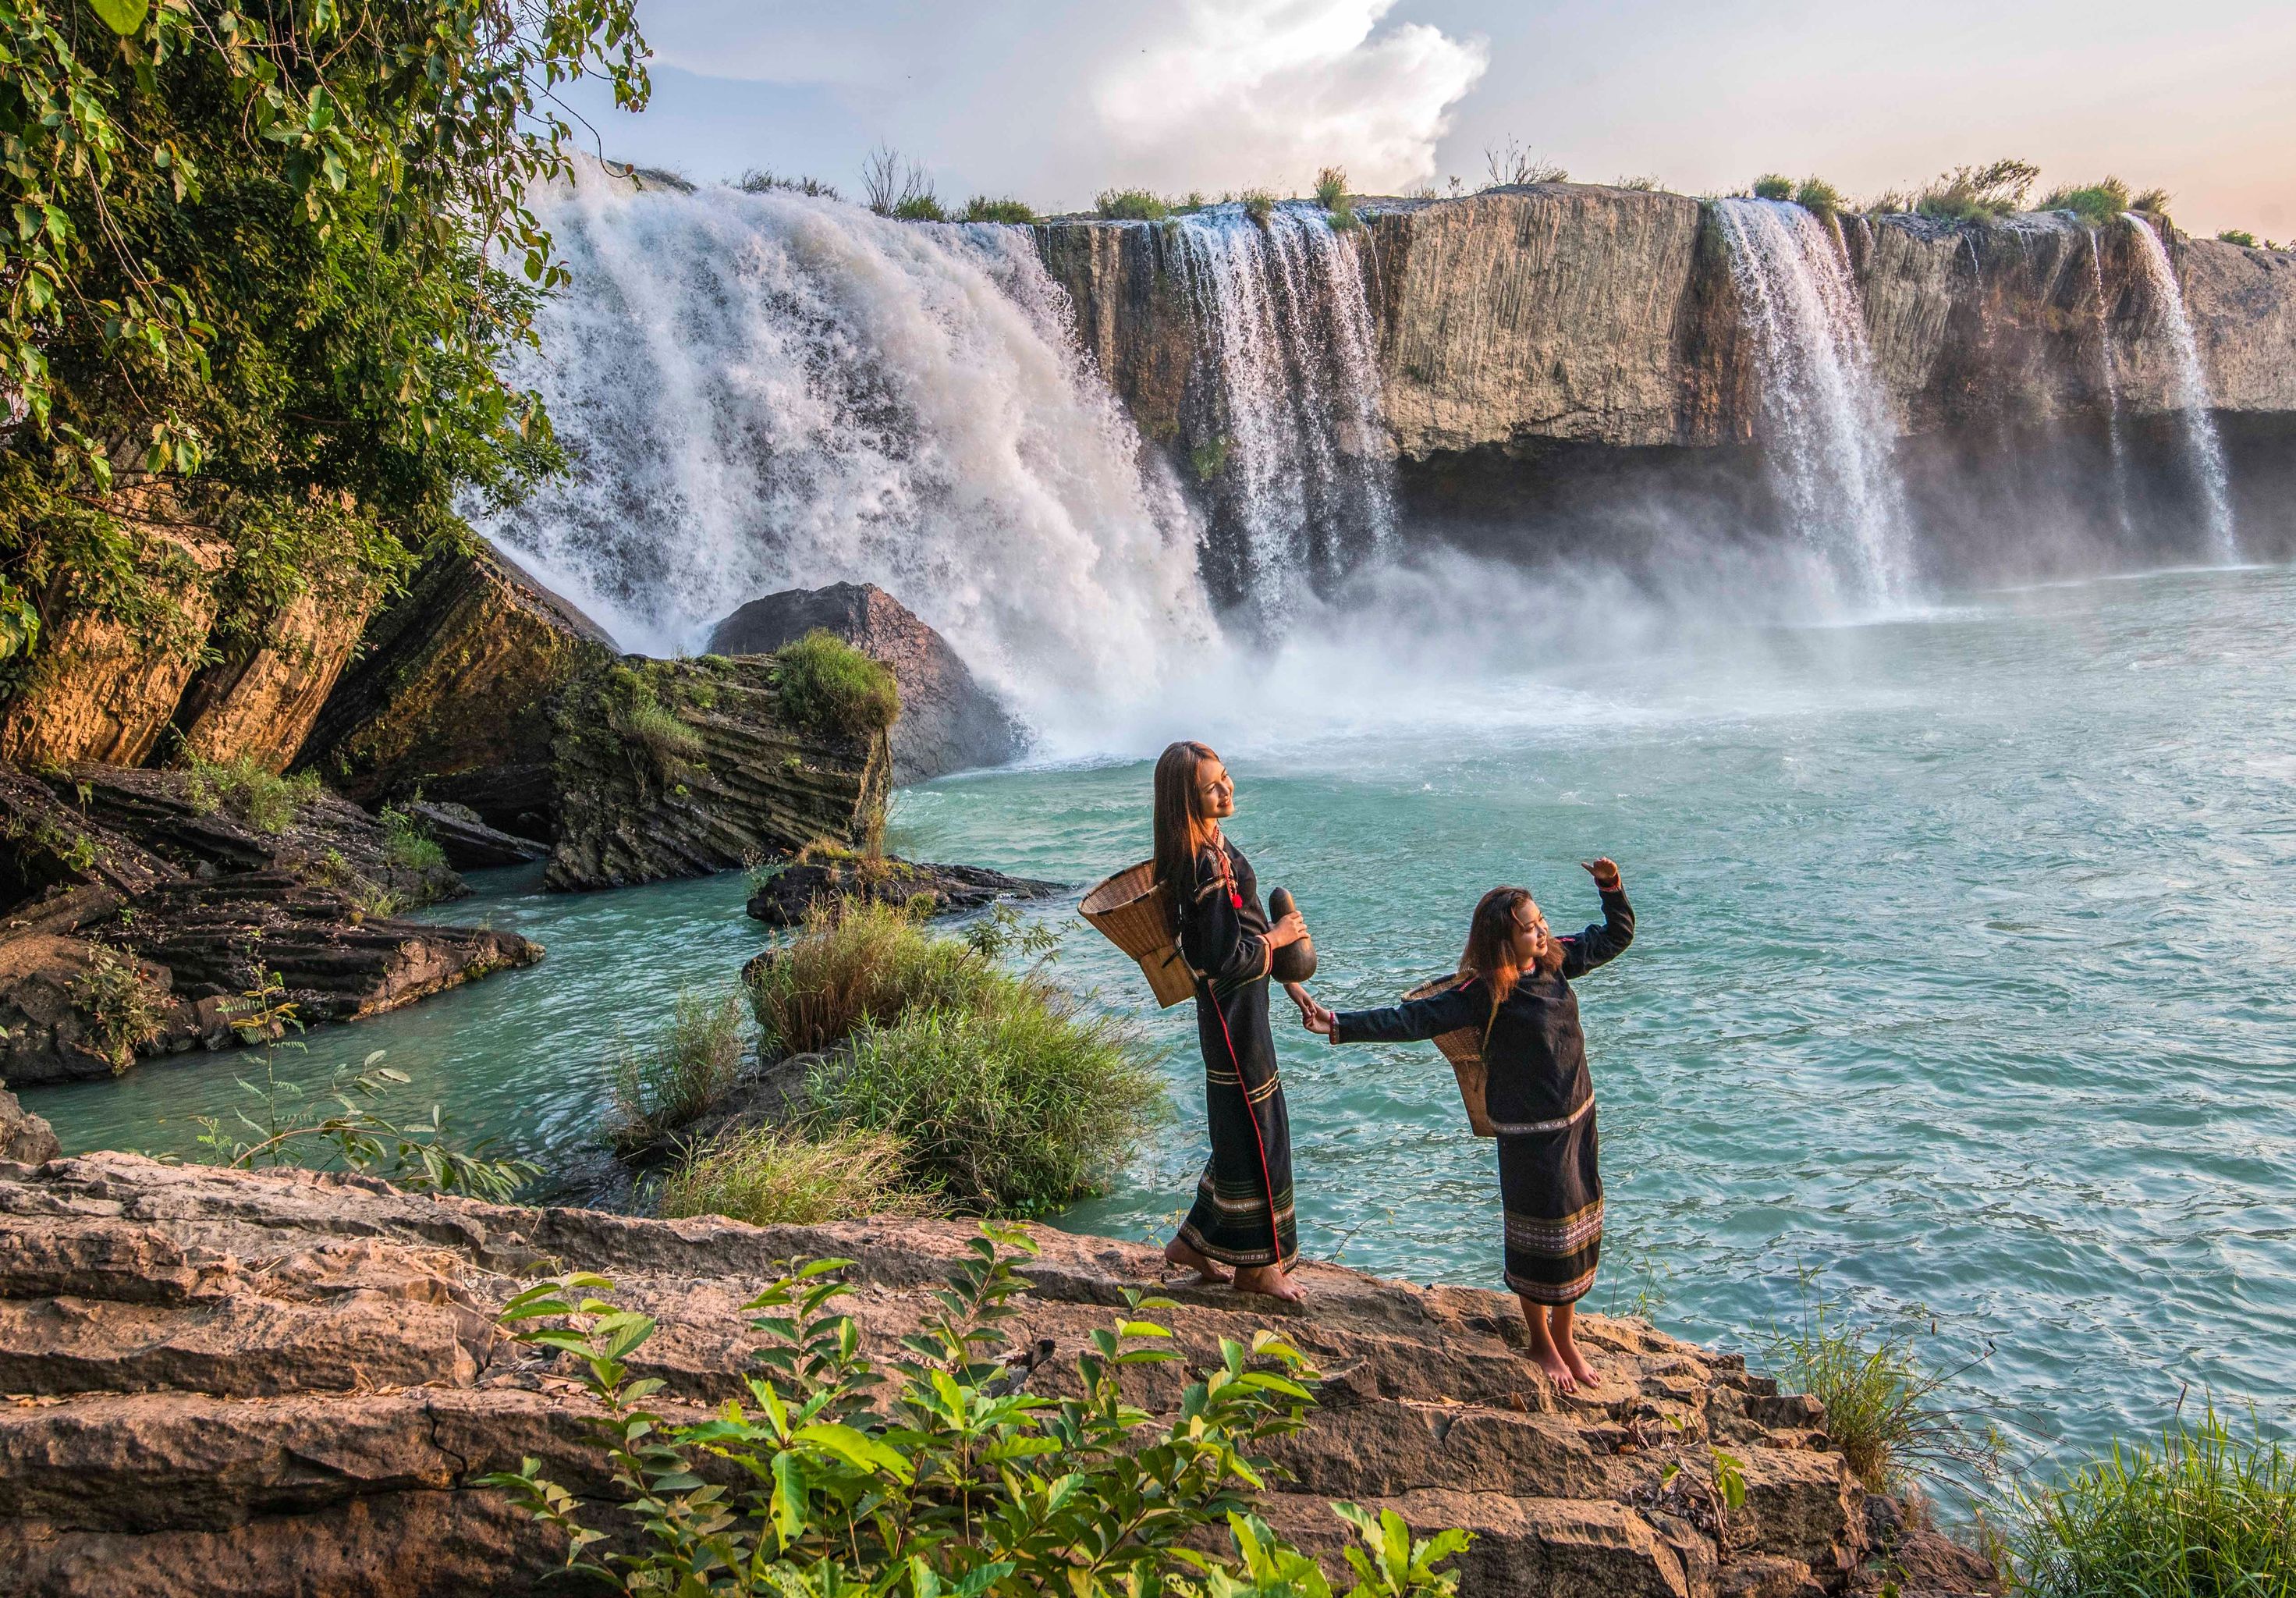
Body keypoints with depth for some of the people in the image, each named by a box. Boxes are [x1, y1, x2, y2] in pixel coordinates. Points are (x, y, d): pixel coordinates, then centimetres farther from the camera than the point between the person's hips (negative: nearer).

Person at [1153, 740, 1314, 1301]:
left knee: (1239, 1127, 19)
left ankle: (1195, 1241, 31)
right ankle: (1256, 1263, 19)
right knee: (1255, 1130, 3)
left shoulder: (1212, 847, 7)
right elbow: (1228, 958, -25)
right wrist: (1279, 937, -8)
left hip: (1236, 1007, 10)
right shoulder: (1208, 866, -25)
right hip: (1233, 1012, -10)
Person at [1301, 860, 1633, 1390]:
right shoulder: (1485, 991, -21)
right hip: (1530, 1132, -7)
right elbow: (1413, 1018, -27)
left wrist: (1611, 887, -1)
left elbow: (1615, 937, 15)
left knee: (1578, 1230, 15)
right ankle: (1541, 1342, 28)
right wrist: (1340, 1024, -36)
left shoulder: (1556, 960, -1)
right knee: (1539, 1235, 6)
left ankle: (1564, 1335, 34)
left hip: (1578, 1117, 7)